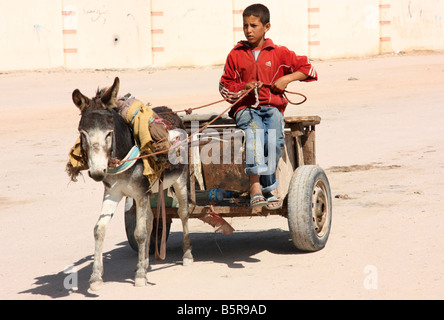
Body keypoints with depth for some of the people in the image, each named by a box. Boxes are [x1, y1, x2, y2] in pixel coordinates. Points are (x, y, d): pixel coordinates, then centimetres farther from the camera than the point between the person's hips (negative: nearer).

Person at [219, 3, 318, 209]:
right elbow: (225, 86, 16)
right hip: (246, 109, -1)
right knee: (255, 131, -36)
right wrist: (244, 87, -4)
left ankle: (266, 188, -27)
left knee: (274, 138, -33)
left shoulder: (278, 53, 11)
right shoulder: (236, 55, 12)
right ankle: (256, 186, -46)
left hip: (272, 108, 1)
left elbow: (307, 68, 14)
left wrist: (287, 79, -1)